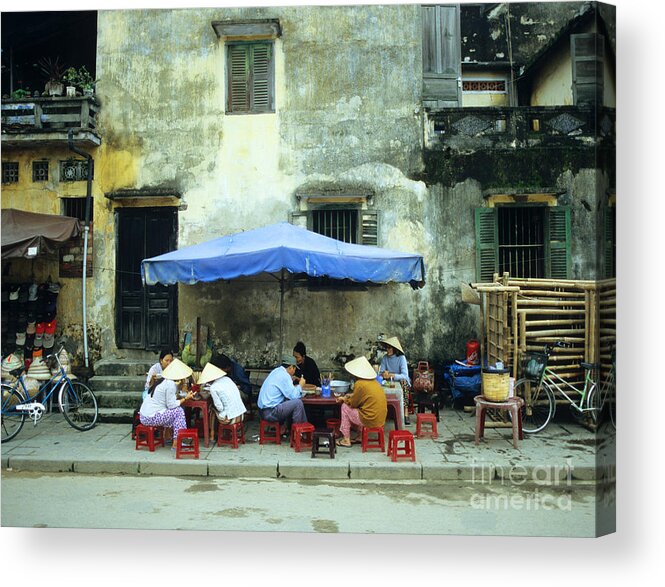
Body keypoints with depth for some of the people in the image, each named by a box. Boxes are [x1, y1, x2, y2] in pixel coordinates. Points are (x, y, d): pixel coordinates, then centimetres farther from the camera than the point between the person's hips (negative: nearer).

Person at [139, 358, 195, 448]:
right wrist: (185, 398, -7)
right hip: (150, 418, -9)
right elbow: (171, 405, -17)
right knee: (178, 411, -5)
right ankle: (176, 443, -2)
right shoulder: (170, 384, -17)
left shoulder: (164, 381, 9)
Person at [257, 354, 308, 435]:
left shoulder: (276, 371, 12)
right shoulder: (284, 375, -16)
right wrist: (300, 385, -1)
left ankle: (288, 429, 25)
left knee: (290, 402, 22)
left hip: (263, 409, 10)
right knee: (298, 403, -11)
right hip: (270, 413, -10)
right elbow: (293, 396, -15)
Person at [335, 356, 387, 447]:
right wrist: (352, 396, 24)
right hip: (381, 420, 8)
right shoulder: (374, 382, 8)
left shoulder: (360, 384, -15)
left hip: (370, 421, -8)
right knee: (356, 408, 29)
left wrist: (343, 399, 14)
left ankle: (346, 440, 13)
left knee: (345, 407, 8)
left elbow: (353, 403, -4)